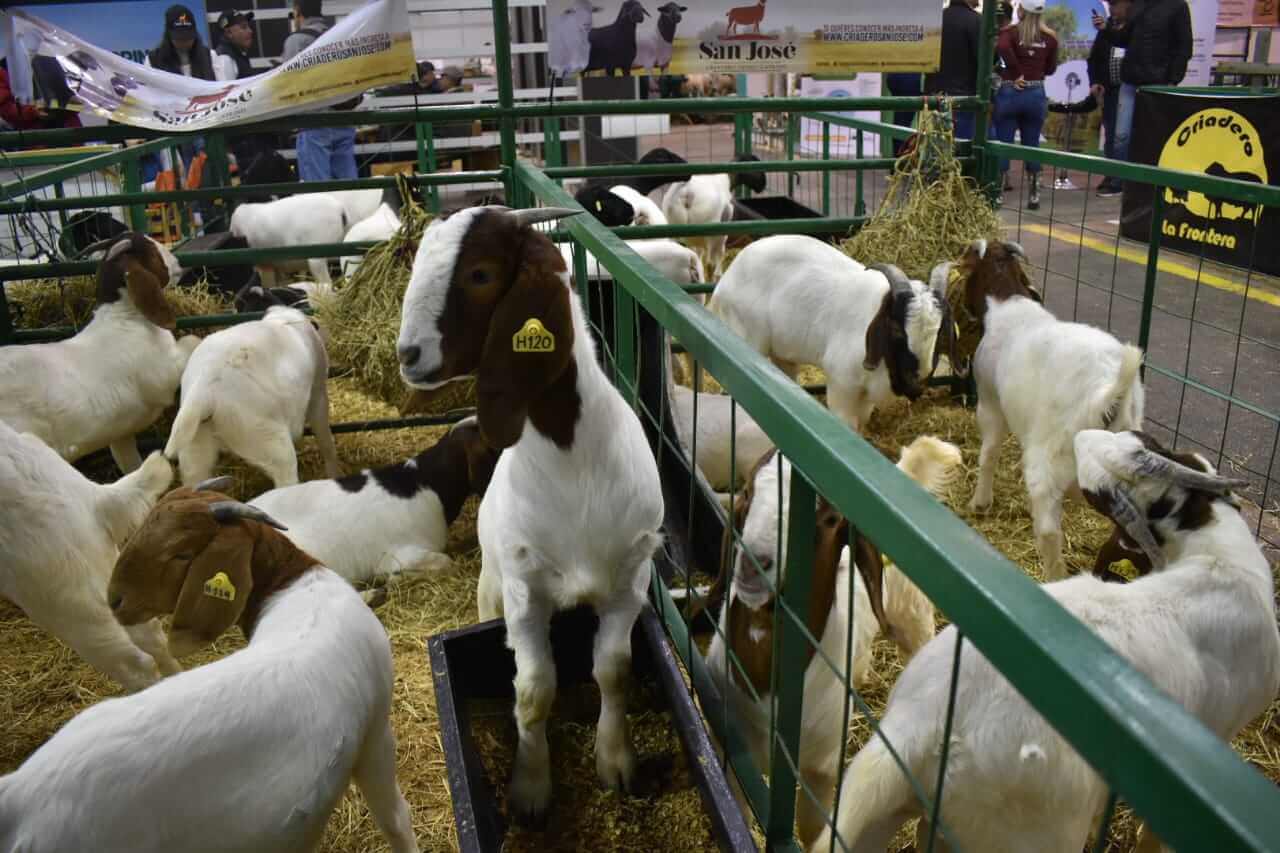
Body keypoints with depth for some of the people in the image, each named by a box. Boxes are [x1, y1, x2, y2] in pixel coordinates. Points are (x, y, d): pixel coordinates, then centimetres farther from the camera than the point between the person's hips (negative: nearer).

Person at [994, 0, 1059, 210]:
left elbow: (1002, 48, -25)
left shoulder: (1010, 31, -5)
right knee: (1032, 144, 10)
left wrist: (1017, 73, -16)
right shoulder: (1050, 37, 4)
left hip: (1009, 92, -3)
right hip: (1036, 94, 3)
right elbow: (1050, 68, 8)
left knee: (1003, 144, 3)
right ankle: (1034, 195, 11)